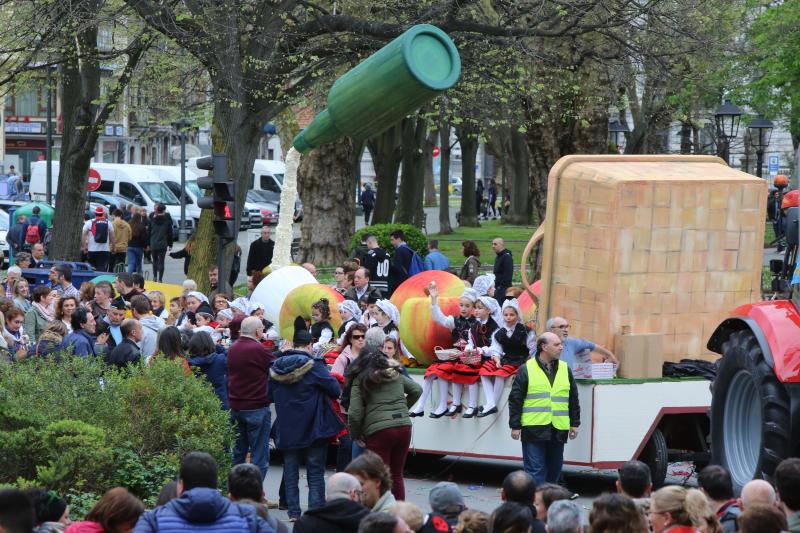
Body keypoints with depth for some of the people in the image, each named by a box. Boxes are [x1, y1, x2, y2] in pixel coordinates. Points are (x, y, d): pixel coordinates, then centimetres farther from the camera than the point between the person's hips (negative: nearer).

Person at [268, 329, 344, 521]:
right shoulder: (313, 366, -13)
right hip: (313, 429, -4)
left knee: (290, 473, 13)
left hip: (287, 431, 4)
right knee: (315, 474, 2)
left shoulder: (276, 367, 2)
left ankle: (293, 513, 11)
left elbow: (270, 396, 12)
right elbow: (335, 390, -13)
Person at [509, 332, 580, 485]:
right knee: (535, 472, -6)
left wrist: (574, 423, 14)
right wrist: (515, 426, -5)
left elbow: (573, 399, 18)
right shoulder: (526, 370, -1)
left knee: (554, 471, 10)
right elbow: (515, 400, -1)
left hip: (558, 430, 5)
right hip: (534, 430, -5)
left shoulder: (565, 369, 12)